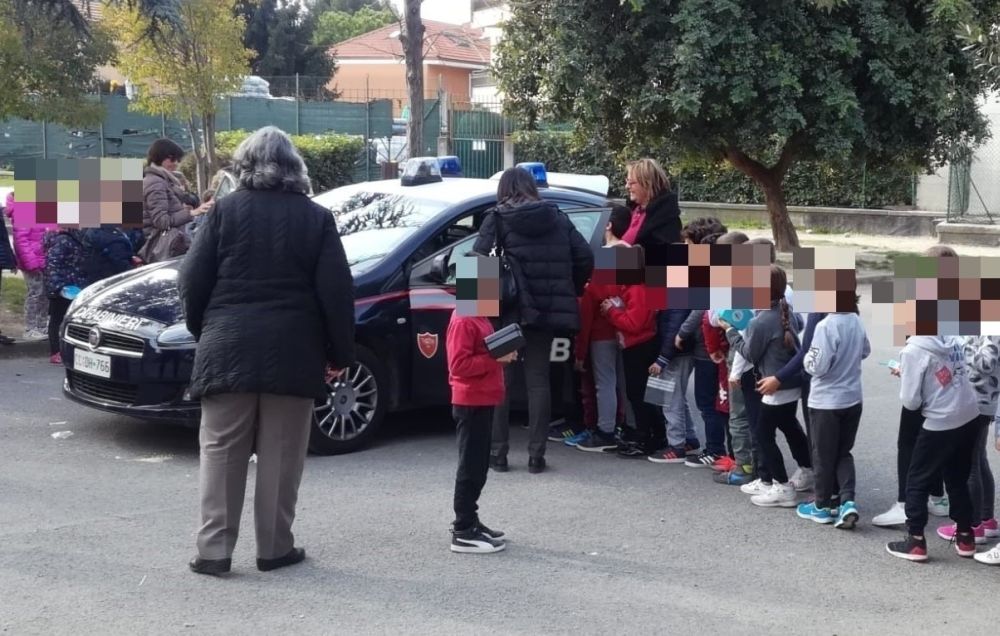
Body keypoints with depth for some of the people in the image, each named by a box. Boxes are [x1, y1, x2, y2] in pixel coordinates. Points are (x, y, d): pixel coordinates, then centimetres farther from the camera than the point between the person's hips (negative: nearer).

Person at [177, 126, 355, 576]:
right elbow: (337, 292, -3)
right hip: (292, 354, 0)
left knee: (222, 452, 7)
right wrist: (340, 353, 5)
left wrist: (204, 332, 14)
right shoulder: (316, 218, 2)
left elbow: (192, 281, -1)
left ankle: (214, 549, 6)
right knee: (281, 455, 8)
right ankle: (274, 548, 13)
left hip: (228, 349, 0)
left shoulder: (226, 211, 0)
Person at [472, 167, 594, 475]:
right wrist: (571, 292, 15)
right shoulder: (557, 217, 10)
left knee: (500, 379, 6)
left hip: (509, 309, -3)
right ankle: (536, 455, 8)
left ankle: (498, 452, 7)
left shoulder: (497, 218, -2)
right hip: (547, 310, 3)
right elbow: (585, 258, 5)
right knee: (538, 380, 9)